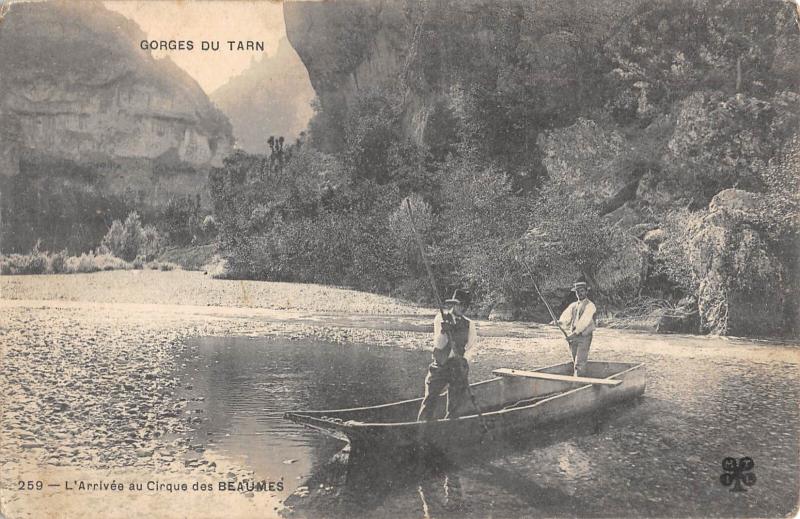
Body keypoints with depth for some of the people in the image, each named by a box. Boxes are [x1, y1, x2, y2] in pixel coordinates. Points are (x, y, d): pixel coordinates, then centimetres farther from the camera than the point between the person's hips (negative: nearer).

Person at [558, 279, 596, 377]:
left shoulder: (590, 306, -4)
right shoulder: (573, 305, 16)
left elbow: (584, 321, -16)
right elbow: (566, 317, 1)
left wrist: (575, 333, -25)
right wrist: (559, 322, -21)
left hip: (584, 337, -6)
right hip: (572, 337, 6)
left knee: (580, 364, -13)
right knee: (575, 362, 10)